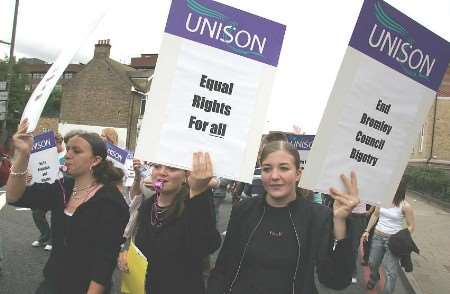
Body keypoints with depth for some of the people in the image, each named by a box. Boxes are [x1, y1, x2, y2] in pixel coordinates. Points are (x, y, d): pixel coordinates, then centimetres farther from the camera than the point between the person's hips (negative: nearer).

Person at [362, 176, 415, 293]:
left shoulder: (405, 206, -15)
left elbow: (411, 226, -7)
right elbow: (375, 215, 10)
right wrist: (367, 230, 10)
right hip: (377, 236, 5)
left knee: (390, 271, -4)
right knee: (372, 263, 20)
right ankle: (374, 278, 52)